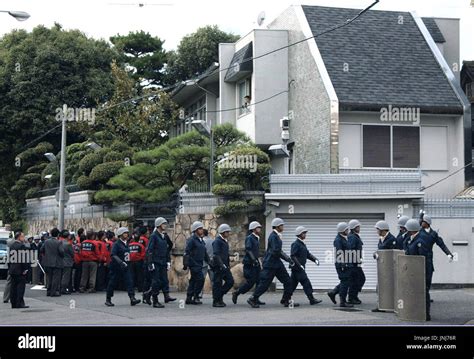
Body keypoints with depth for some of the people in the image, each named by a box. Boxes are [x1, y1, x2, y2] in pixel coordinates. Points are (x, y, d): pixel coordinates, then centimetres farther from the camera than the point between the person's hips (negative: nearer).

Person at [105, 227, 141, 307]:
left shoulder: (126, 243, 11)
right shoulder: (116, 244, -12)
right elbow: (113, 255, -21)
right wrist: (121, 262, -31)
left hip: (125, 266, 6)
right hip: (117, 267, -6)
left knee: (129, 282, -7)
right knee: (113, 283, 3)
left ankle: (132, 298, -14)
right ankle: (108, 300, 16)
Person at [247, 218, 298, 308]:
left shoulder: (277, 236, 13)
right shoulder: (273, 236, -17)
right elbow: (276, 251, -24)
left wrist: (288, 259, 14)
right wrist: (288, 258, -18)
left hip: (277, 263, 10)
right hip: (270, 264, -10)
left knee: (288, 281, 6)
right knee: (264, 283, -4)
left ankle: (286, 300, 12)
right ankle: (253, 299, 8)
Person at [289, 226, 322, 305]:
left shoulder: (302, 244, 18)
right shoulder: (296, 244, -13)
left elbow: (308, 254, 20)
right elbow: (292, 256, -21)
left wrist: (315, 259, 4)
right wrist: (299, 265, -25)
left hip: (300, 268, 10)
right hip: (297, 268, -10)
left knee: (293, 284, 11)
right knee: (306, 283, -7)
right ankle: (312, 299, -5)